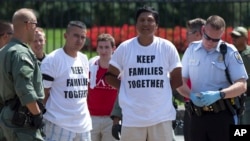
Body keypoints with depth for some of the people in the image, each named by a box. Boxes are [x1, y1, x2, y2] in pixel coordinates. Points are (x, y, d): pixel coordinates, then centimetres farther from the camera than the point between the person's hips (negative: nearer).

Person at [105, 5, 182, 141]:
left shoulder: (167, 47, 0)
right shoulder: (124, 48, 0)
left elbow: (177, 79, 8)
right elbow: (110, 76, 9)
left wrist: (160, 88, 0)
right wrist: (128, 88, 0)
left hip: (161, 117, 0)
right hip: (132, 117, 0)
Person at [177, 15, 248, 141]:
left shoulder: (229, 52, -3)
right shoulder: (192, 49, 7)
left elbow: (242, 85, -8)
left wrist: (218, 94, -25)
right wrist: (191, 95, -13)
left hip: (222, 116, -4)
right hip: (197, 115, 4)